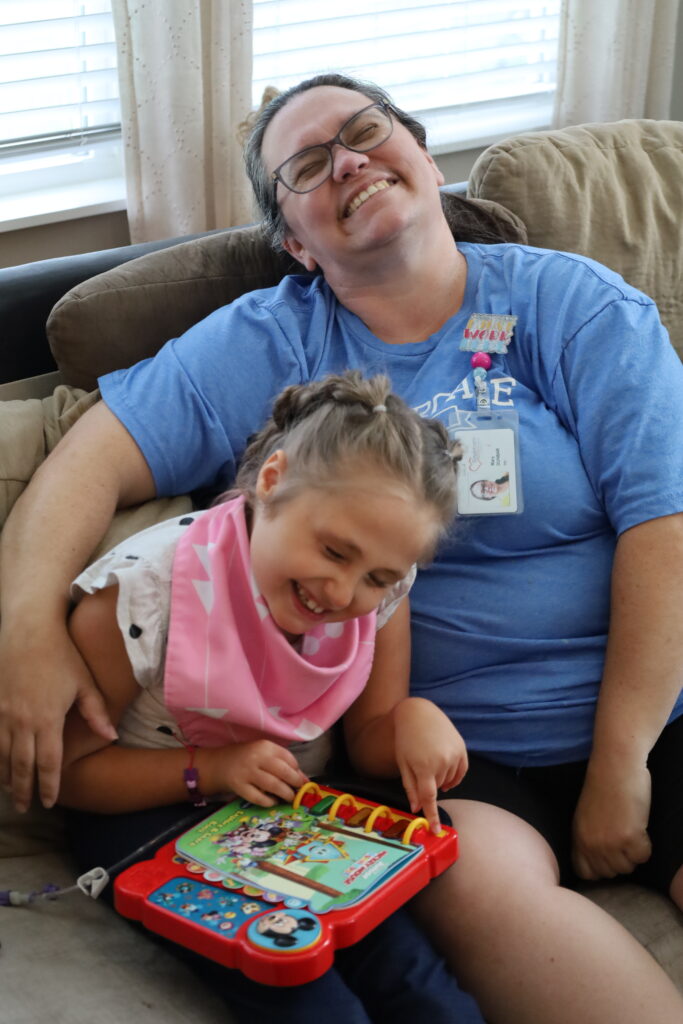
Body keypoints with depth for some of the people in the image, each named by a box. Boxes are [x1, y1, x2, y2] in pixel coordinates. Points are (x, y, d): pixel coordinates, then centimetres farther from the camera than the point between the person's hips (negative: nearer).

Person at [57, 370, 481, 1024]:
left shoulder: (379, 592, -12)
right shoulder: (140, 597, -25)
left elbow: (369, 744, -1)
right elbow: (67, 769, -15)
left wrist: (412, 718, -25)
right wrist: (212, 769, -26)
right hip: (146, 813, -3)